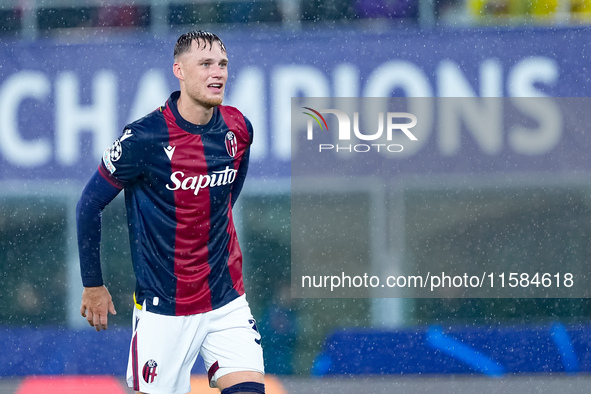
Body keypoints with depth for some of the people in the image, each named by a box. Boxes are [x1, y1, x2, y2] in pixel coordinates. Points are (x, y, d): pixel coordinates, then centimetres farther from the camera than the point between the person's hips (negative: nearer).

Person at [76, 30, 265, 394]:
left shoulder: (238, 129, 0)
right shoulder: (144, 138, -15)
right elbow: (90, 204, -5)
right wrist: (92, 284, 1)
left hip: (227, 301, 4)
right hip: (164, 309, -4)